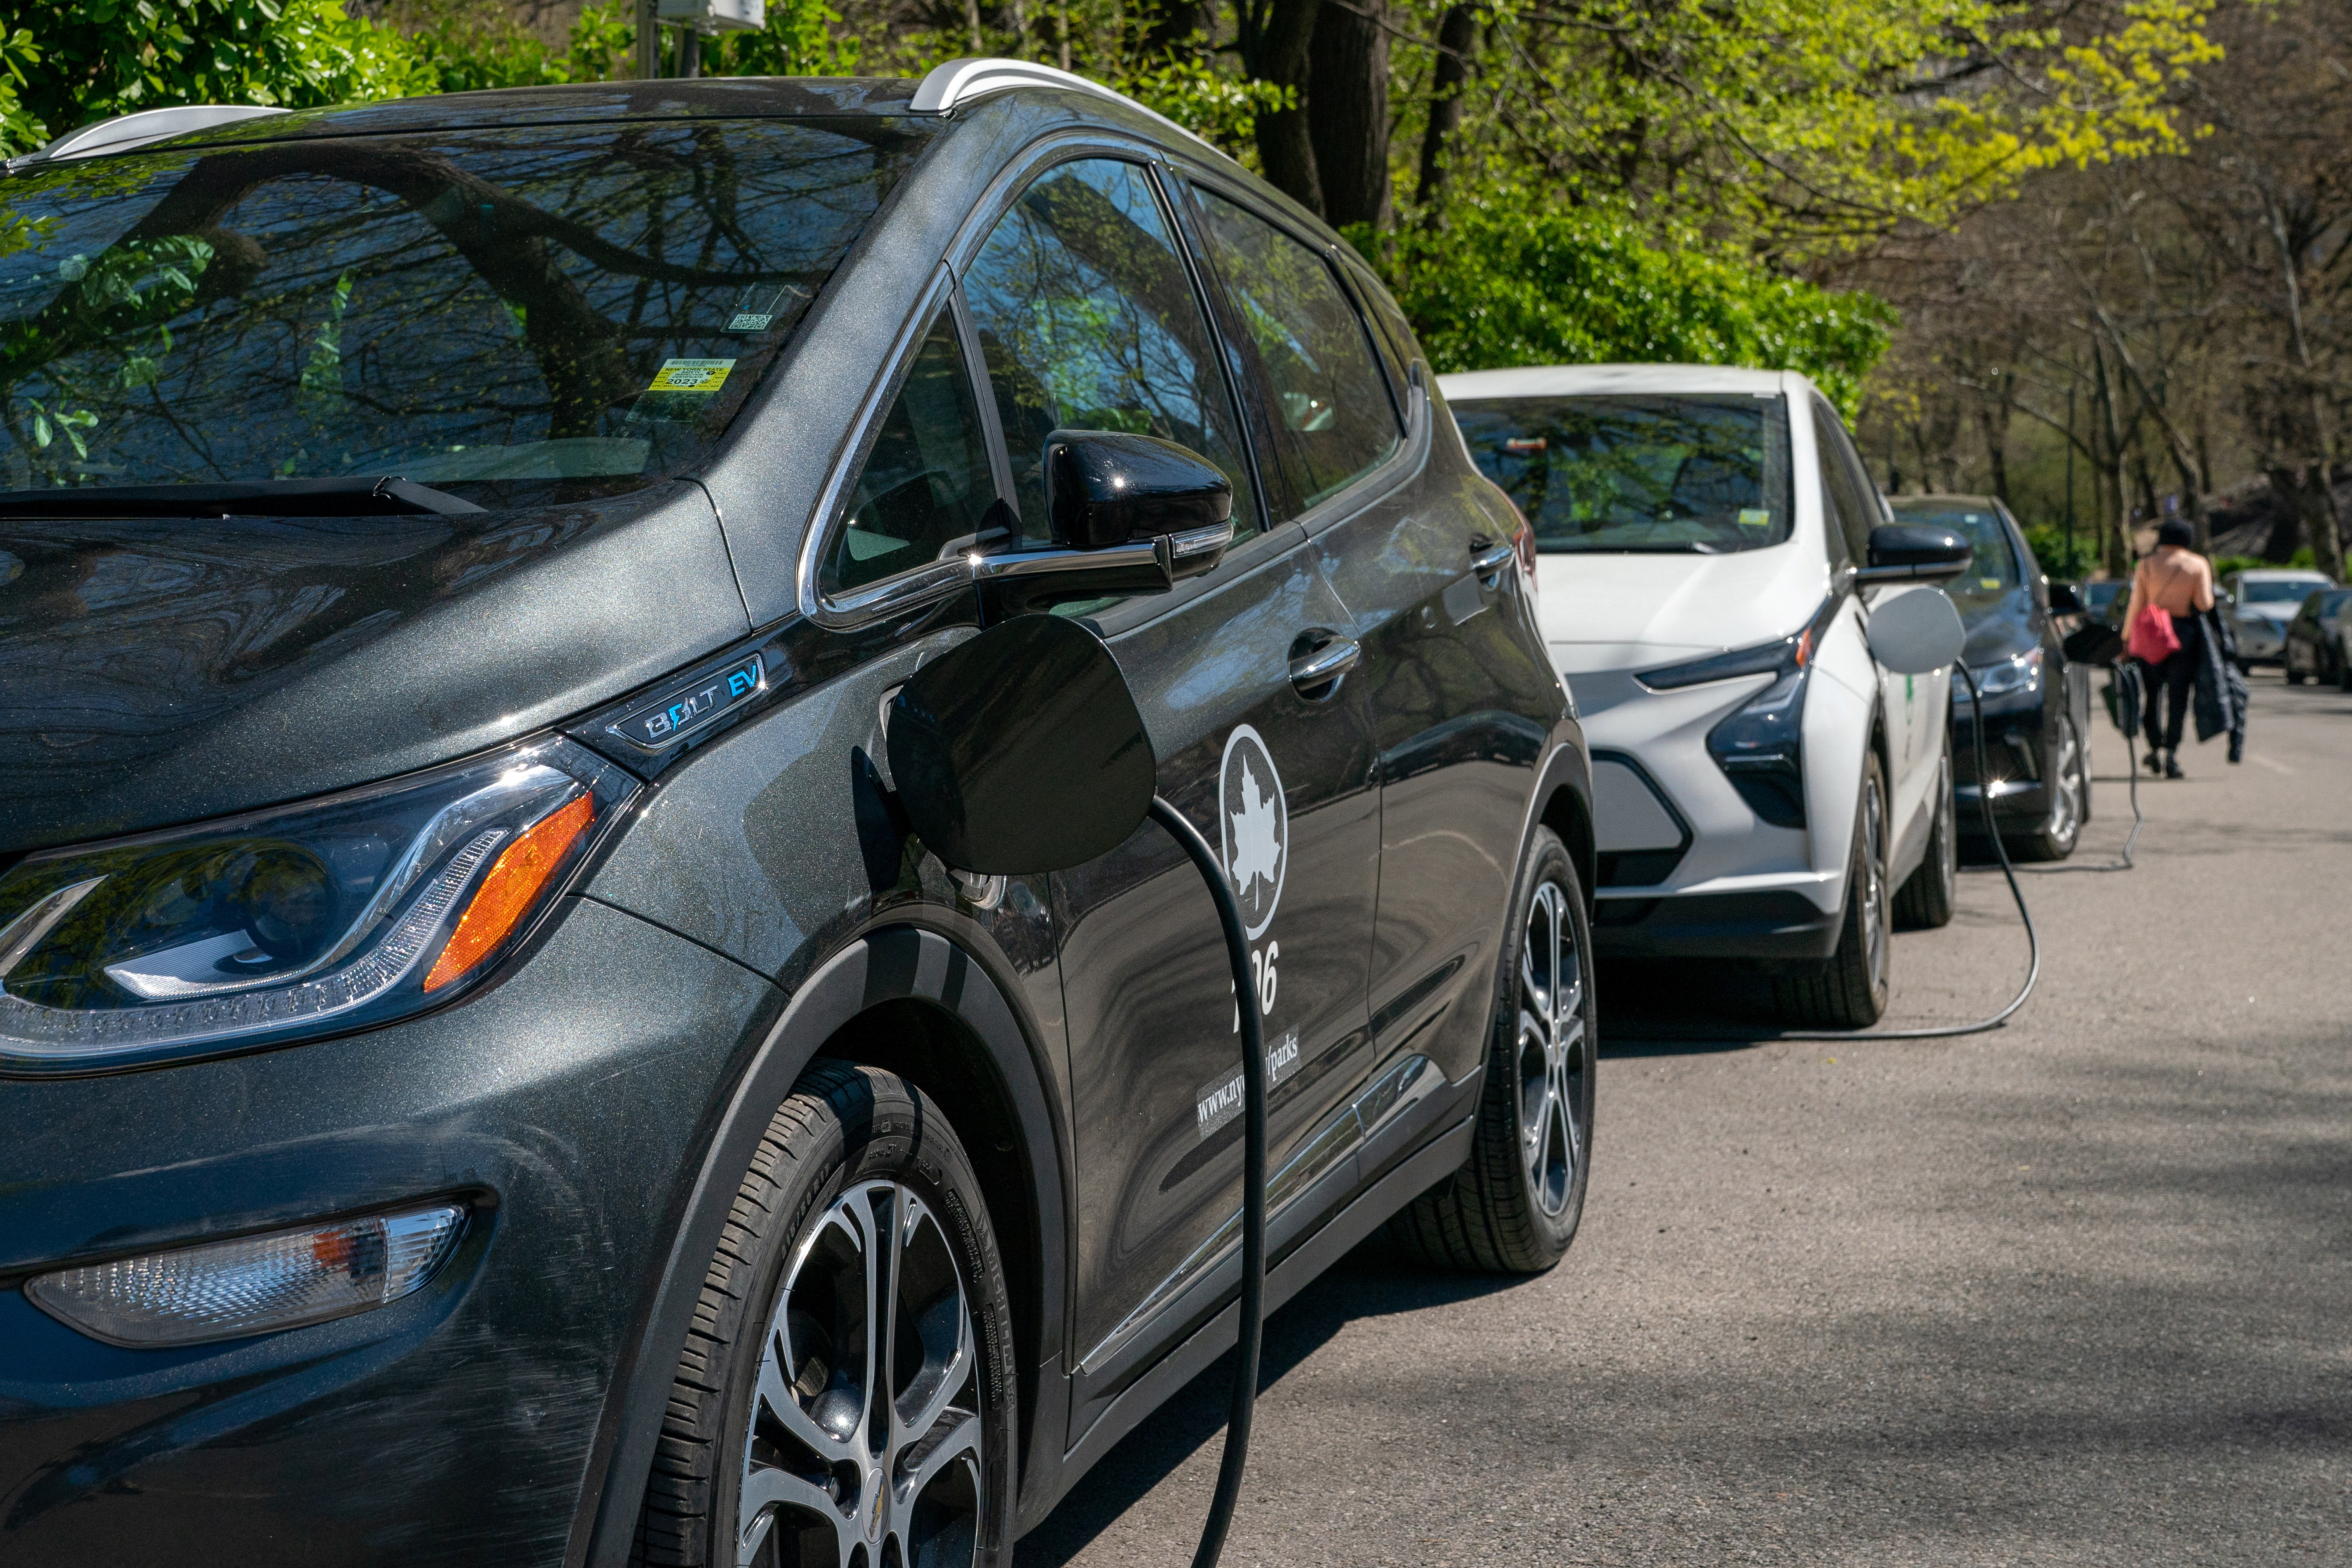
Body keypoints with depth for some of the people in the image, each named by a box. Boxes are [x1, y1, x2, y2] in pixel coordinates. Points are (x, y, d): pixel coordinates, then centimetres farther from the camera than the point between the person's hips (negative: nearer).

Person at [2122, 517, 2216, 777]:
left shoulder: (2146, 564, 0)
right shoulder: (2198, 565, 1)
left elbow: (2136, 605, -3)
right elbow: (2205, 604, -6)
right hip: (2184, 634, 0)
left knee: (2152, 691, 13)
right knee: (2178, 694, 2)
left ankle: (2155, 748, 8)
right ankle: (2172, 754, -4)